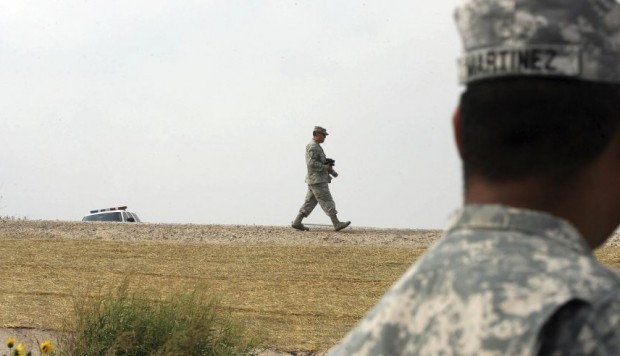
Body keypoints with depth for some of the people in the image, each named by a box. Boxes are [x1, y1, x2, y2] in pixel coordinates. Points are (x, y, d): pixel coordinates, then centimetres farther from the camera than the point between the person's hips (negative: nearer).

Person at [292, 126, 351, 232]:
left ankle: (297, 222, 9)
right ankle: (337, 224, -9)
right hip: (317, 180, -11)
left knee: (310, 202, 10)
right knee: (327, 202, -9)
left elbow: (322, 163, 25)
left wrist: (332, 171, 12)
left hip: (314, 180, 11)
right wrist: (325, 167, -15)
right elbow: (311, 163, -23)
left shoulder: (317, 146, 20)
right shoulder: (312, 146, -13)